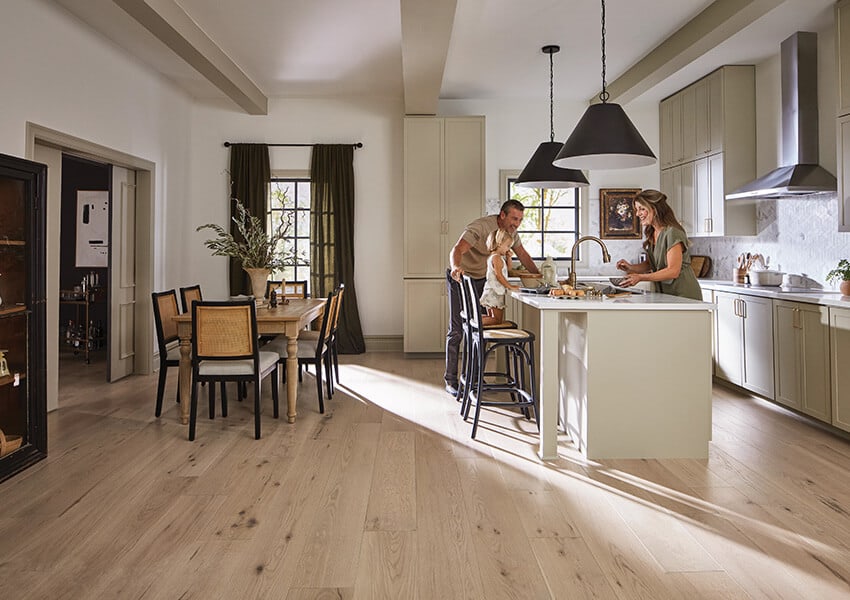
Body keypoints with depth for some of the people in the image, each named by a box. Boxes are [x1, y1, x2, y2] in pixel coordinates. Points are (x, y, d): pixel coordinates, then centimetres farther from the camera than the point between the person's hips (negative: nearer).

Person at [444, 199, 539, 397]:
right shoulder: (480, 227, -26)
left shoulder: (510, 231, -3)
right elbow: (457, 249, -40)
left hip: (481, 280, 7)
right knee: (456, 330, -6)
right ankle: (451, 380, 0)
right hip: (460, 278, -6)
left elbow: (522, 254, 12)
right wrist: (456, 267, -61)